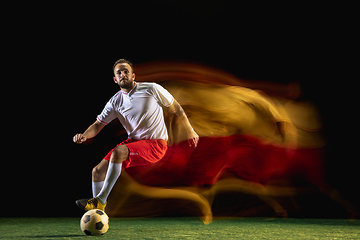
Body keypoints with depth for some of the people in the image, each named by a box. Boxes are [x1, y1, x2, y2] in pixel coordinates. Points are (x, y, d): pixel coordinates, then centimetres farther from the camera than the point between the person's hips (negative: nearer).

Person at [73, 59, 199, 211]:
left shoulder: (151, 89, -8)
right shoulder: (115, 102, 3)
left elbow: (176, 109, 4)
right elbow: (98, 124, 5)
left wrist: (190, 132, 9)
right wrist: (84, 136, -17)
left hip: (156, 145, -6)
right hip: (133, 142, 6)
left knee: (118, 151, -31)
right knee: (98, 171, -6)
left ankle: (100, 200, -23)